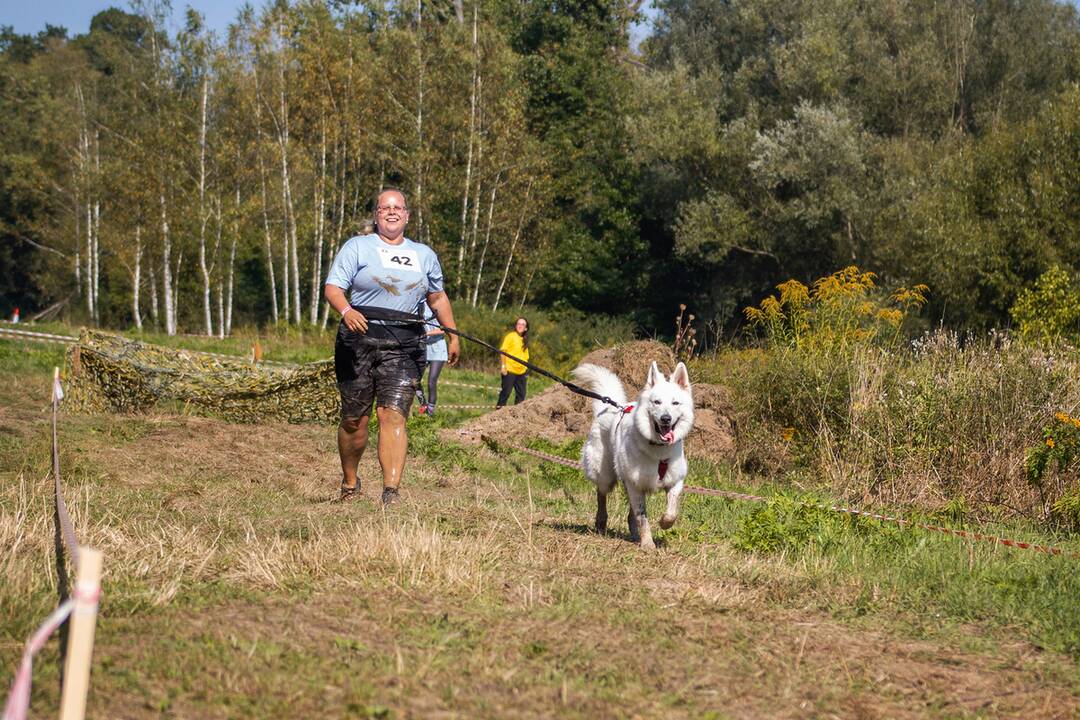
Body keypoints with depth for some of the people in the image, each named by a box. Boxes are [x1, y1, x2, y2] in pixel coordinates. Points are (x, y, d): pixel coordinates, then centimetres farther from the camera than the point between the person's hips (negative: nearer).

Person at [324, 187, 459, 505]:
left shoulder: (424, 255, 19)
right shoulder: (357, 247, 6)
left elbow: (437, 297, 30)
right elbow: (332, 287, -4)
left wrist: (453, 335, 24)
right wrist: (346, 311, -24)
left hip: (404, 346, 1)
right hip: (359, 339, -1)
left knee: (393, 415, -14)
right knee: (354, 419, 3)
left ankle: (391, 491, -21)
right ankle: (349, 484, 26)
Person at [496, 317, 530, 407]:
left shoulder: (524, 340, 15)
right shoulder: (510, 336, -4)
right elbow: (503, 351, -8)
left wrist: (526, 369, 13)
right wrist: (503, 366, -15)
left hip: (521, 371, 7)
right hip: (510, 370, -7)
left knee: (521, 394, 7)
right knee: (506, 392, -6)